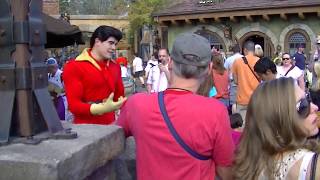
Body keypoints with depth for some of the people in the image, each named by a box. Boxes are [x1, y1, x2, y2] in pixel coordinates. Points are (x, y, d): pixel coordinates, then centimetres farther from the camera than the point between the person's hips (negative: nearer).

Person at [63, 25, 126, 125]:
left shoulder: (115, 66, 11)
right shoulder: (74, 67, -7)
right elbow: (74, 105, -13)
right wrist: (102, 109, -27)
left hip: (110, 126, 5)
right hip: (86, 127, -5)